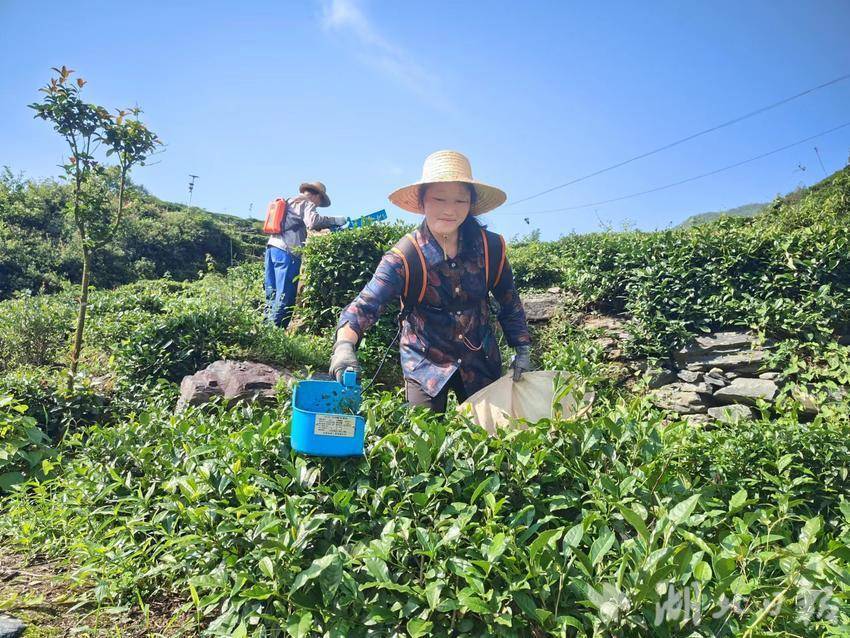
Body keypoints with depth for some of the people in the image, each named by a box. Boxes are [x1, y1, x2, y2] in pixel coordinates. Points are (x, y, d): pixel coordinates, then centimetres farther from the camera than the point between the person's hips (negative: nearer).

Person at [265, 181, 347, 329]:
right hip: (286, 251, -9)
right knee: (285, 296, -8)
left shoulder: (290, 201, 29)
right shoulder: (307, 203, 2)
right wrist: (334, 220, -10)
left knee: (272, 295, 10)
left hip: (272, 246, 9)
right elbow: (312, 221, -17)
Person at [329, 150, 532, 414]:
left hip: (480, 361, 3)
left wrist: (522, 350, -1)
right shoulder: (402, 257, -20)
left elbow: (509, 303, 3)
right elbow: (365, 305, -31)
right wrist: (345, 345, -49)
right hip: (425, 364, -2)